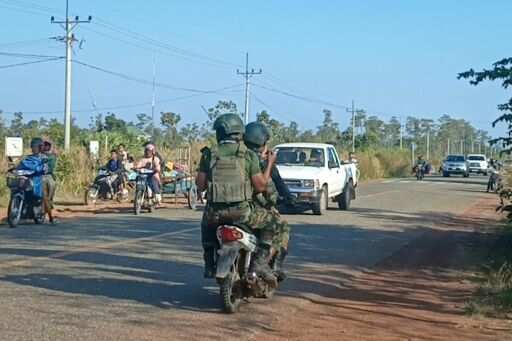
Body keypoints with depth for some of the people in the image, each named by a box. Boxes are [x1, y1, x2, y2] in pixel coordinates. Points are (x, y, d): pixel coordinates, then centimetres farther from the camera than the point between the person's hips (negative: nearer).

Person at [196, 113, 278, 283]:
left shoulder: (209, 154, 3)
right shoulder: (249, 155, -1)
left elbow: (200, 186, 4)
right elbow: (260, 186, 0)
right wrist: (270, 164, 13)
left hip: (215, 212, 3)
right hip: (242, 212, -2)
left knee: (207, 223, 37)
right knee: (269, 221, 23)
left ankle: (209, 265, 30)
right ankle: (260, 262, 7)